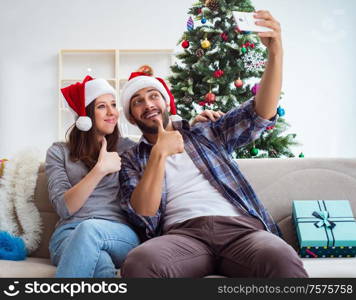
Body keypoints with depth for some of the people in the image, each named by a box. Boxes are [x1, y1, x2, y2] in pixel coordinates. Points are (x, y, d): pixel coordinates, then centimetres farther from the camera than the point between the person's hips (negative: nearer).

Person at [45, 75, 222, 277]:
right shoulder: (59, 152, 13)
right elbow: (64, 207, -2)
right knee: (100, 262, -40)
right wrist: (99, 170, -14)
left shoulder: (126, 147, 18)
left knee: (90, 229, -35)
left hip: (120, 234, 3)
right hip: (69, 235, -2)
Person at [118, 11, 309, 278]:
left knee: (281, 258, -36)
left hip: (240, 226, 1)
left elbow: (261, 113, 10)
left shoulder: (205, 134, 23)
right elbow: (143, 215, 3)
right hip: (183, 233, -1)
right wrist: (159, 153, -7)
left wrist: (275, 52, -4)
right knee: (139, 262, -38)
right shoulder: (131, 160, 20)